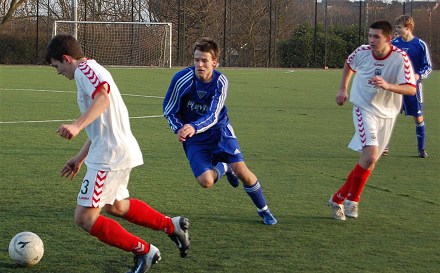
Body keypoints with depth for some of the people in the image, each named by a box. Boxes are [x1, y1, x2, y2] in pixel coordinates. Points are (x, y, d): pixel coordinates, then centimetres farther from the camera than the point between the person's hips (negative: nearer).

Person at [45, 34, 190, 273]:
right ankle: (172, 226, 36)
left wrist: (77, 126, -46)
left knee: (85, 218, -8)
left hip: (110, 156, -11)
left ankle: (143, 251, 0)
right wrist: (80, 158, 31)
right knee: (116, 206, 30)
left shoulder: (84, 70, -12)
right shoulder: (91, 71, 21)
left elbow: (102, 98, -34)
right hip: (122, 150, 11)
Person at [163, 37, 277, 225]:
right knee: (206, 181, -19)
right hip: (193, 137, 0)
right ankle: (223, 168, 21)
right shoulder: (182, 79, -18)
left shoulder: (220, 81, -16)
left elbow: (213, 116, -22)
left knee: (241, 170, -15)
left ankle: (263, 210, 10)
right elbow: (169, 111, -7)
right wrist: (179, 129, -26)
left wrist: (194, 127, -42)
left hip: (219, 130, 0)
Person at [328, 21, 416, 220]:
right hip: (364, 108, -2)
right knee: (370, 156, -20)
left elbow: (411, 89, -26)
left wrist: (387, 86, -41)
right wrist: (343, 89, 10)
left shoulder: (400, 58, -18)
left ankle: (339, 198, 25)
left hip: (387, 114, 2)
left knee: (370, 161, 9)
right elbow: (349, 64, 13)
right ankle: (352, 198, -2)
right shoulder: (362, 52, -12)